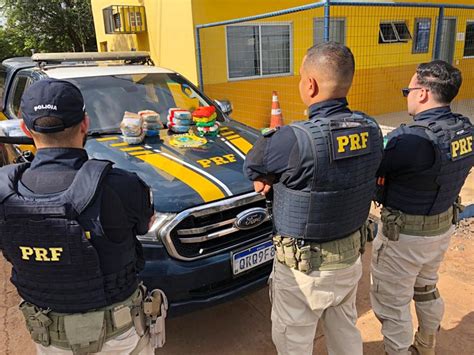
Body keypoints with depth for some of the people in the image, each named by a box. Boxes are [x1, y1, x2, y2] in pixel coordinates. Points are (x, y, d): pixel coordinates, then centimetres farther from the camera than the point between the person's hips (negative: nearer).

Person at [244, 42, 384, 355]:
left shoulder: (296, 139, -31)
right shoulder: (371, 131, -10)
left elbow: (253, 165, -14)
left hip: (304, 266, -6)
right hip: (351, 256, 6)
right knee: (345, 329, 30)